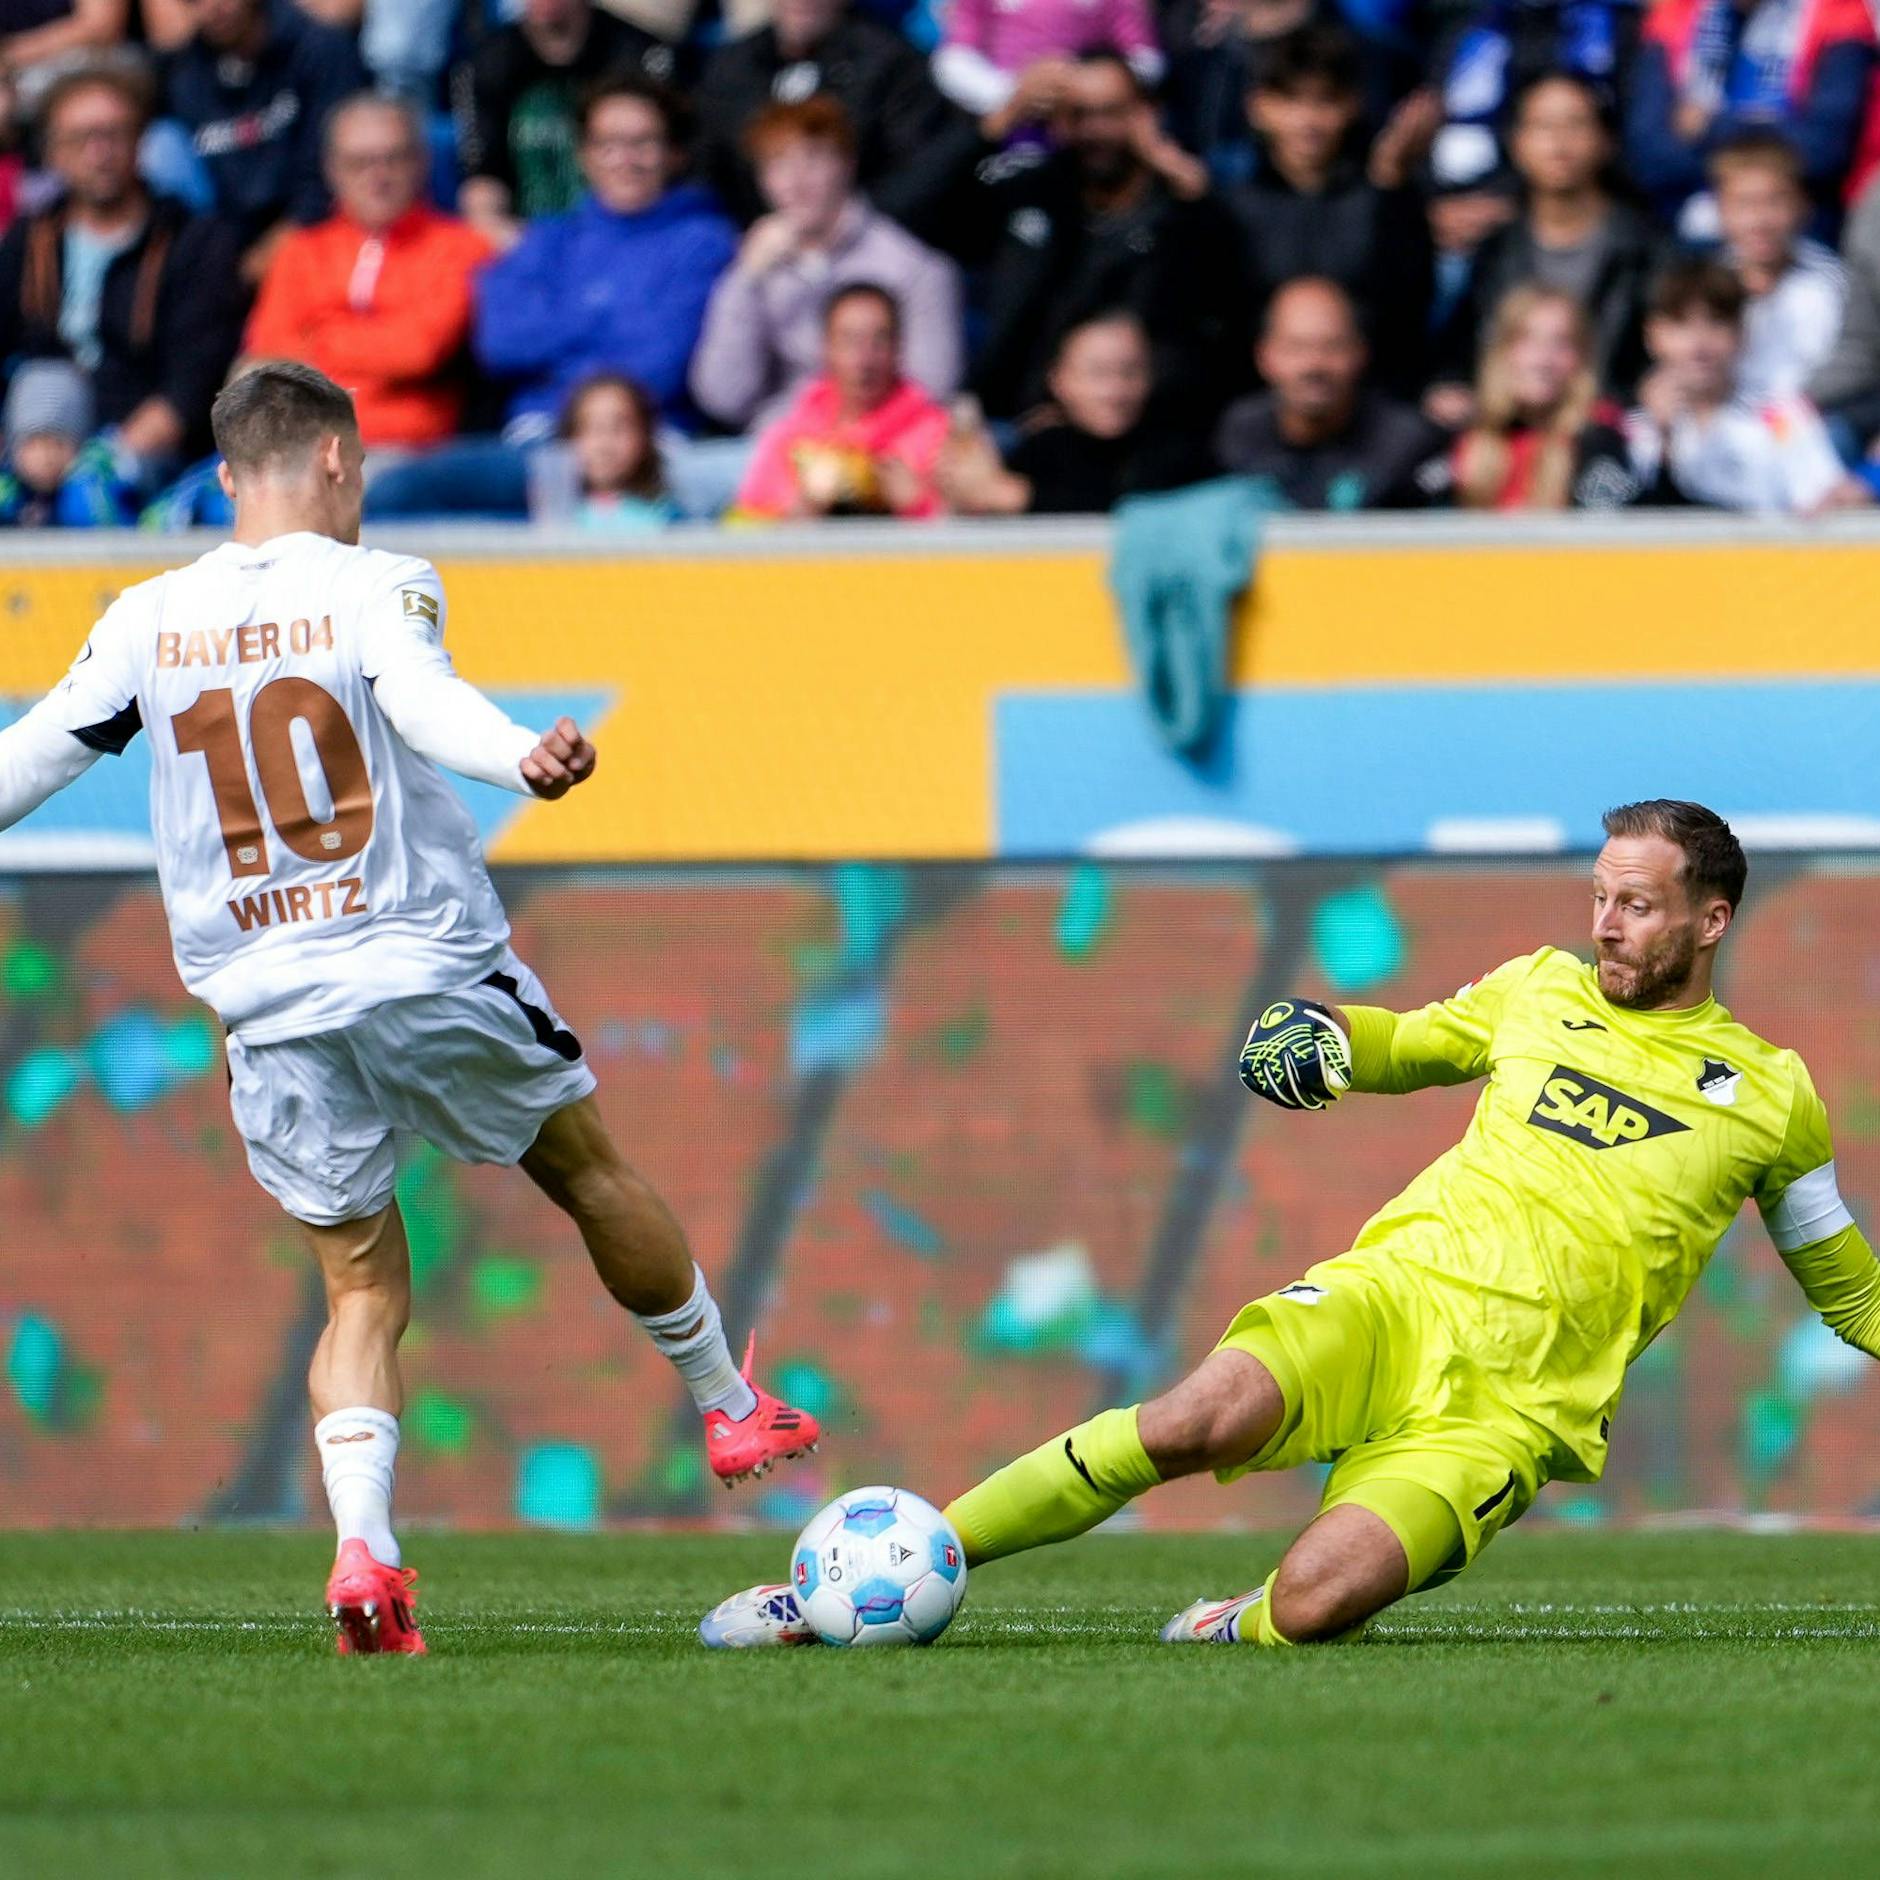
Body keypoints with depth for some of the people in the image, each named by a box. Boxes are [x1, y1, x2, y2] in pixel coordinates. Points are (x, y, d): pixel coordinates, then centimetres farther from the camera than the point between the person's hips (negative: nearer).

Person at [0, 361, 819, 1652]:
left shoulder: (146, 623, 5)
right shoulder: (377, 587, -6)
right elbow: (422, 701, -26)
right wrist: (522, 758, -42)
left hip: (270, 1013, 3)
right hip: (429, 968, -3)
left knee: (362, 1292, 9)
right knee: (592, 1172, 21)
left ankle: (363, 1547, -11)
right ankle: (730, 1406, 35)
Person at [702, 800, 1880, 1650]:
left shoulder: (1770, 1097, 11)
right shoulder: (1544, 990, 17)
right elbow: (1403, 1048, 33)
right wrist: (1325, 1031, 10)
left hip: (1512, 1403, -2)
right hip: (1396, 1291, 2)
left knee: (1316, 1601, -29)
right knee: (1204, 1418, -31)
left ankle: (1235, 1632, 7)